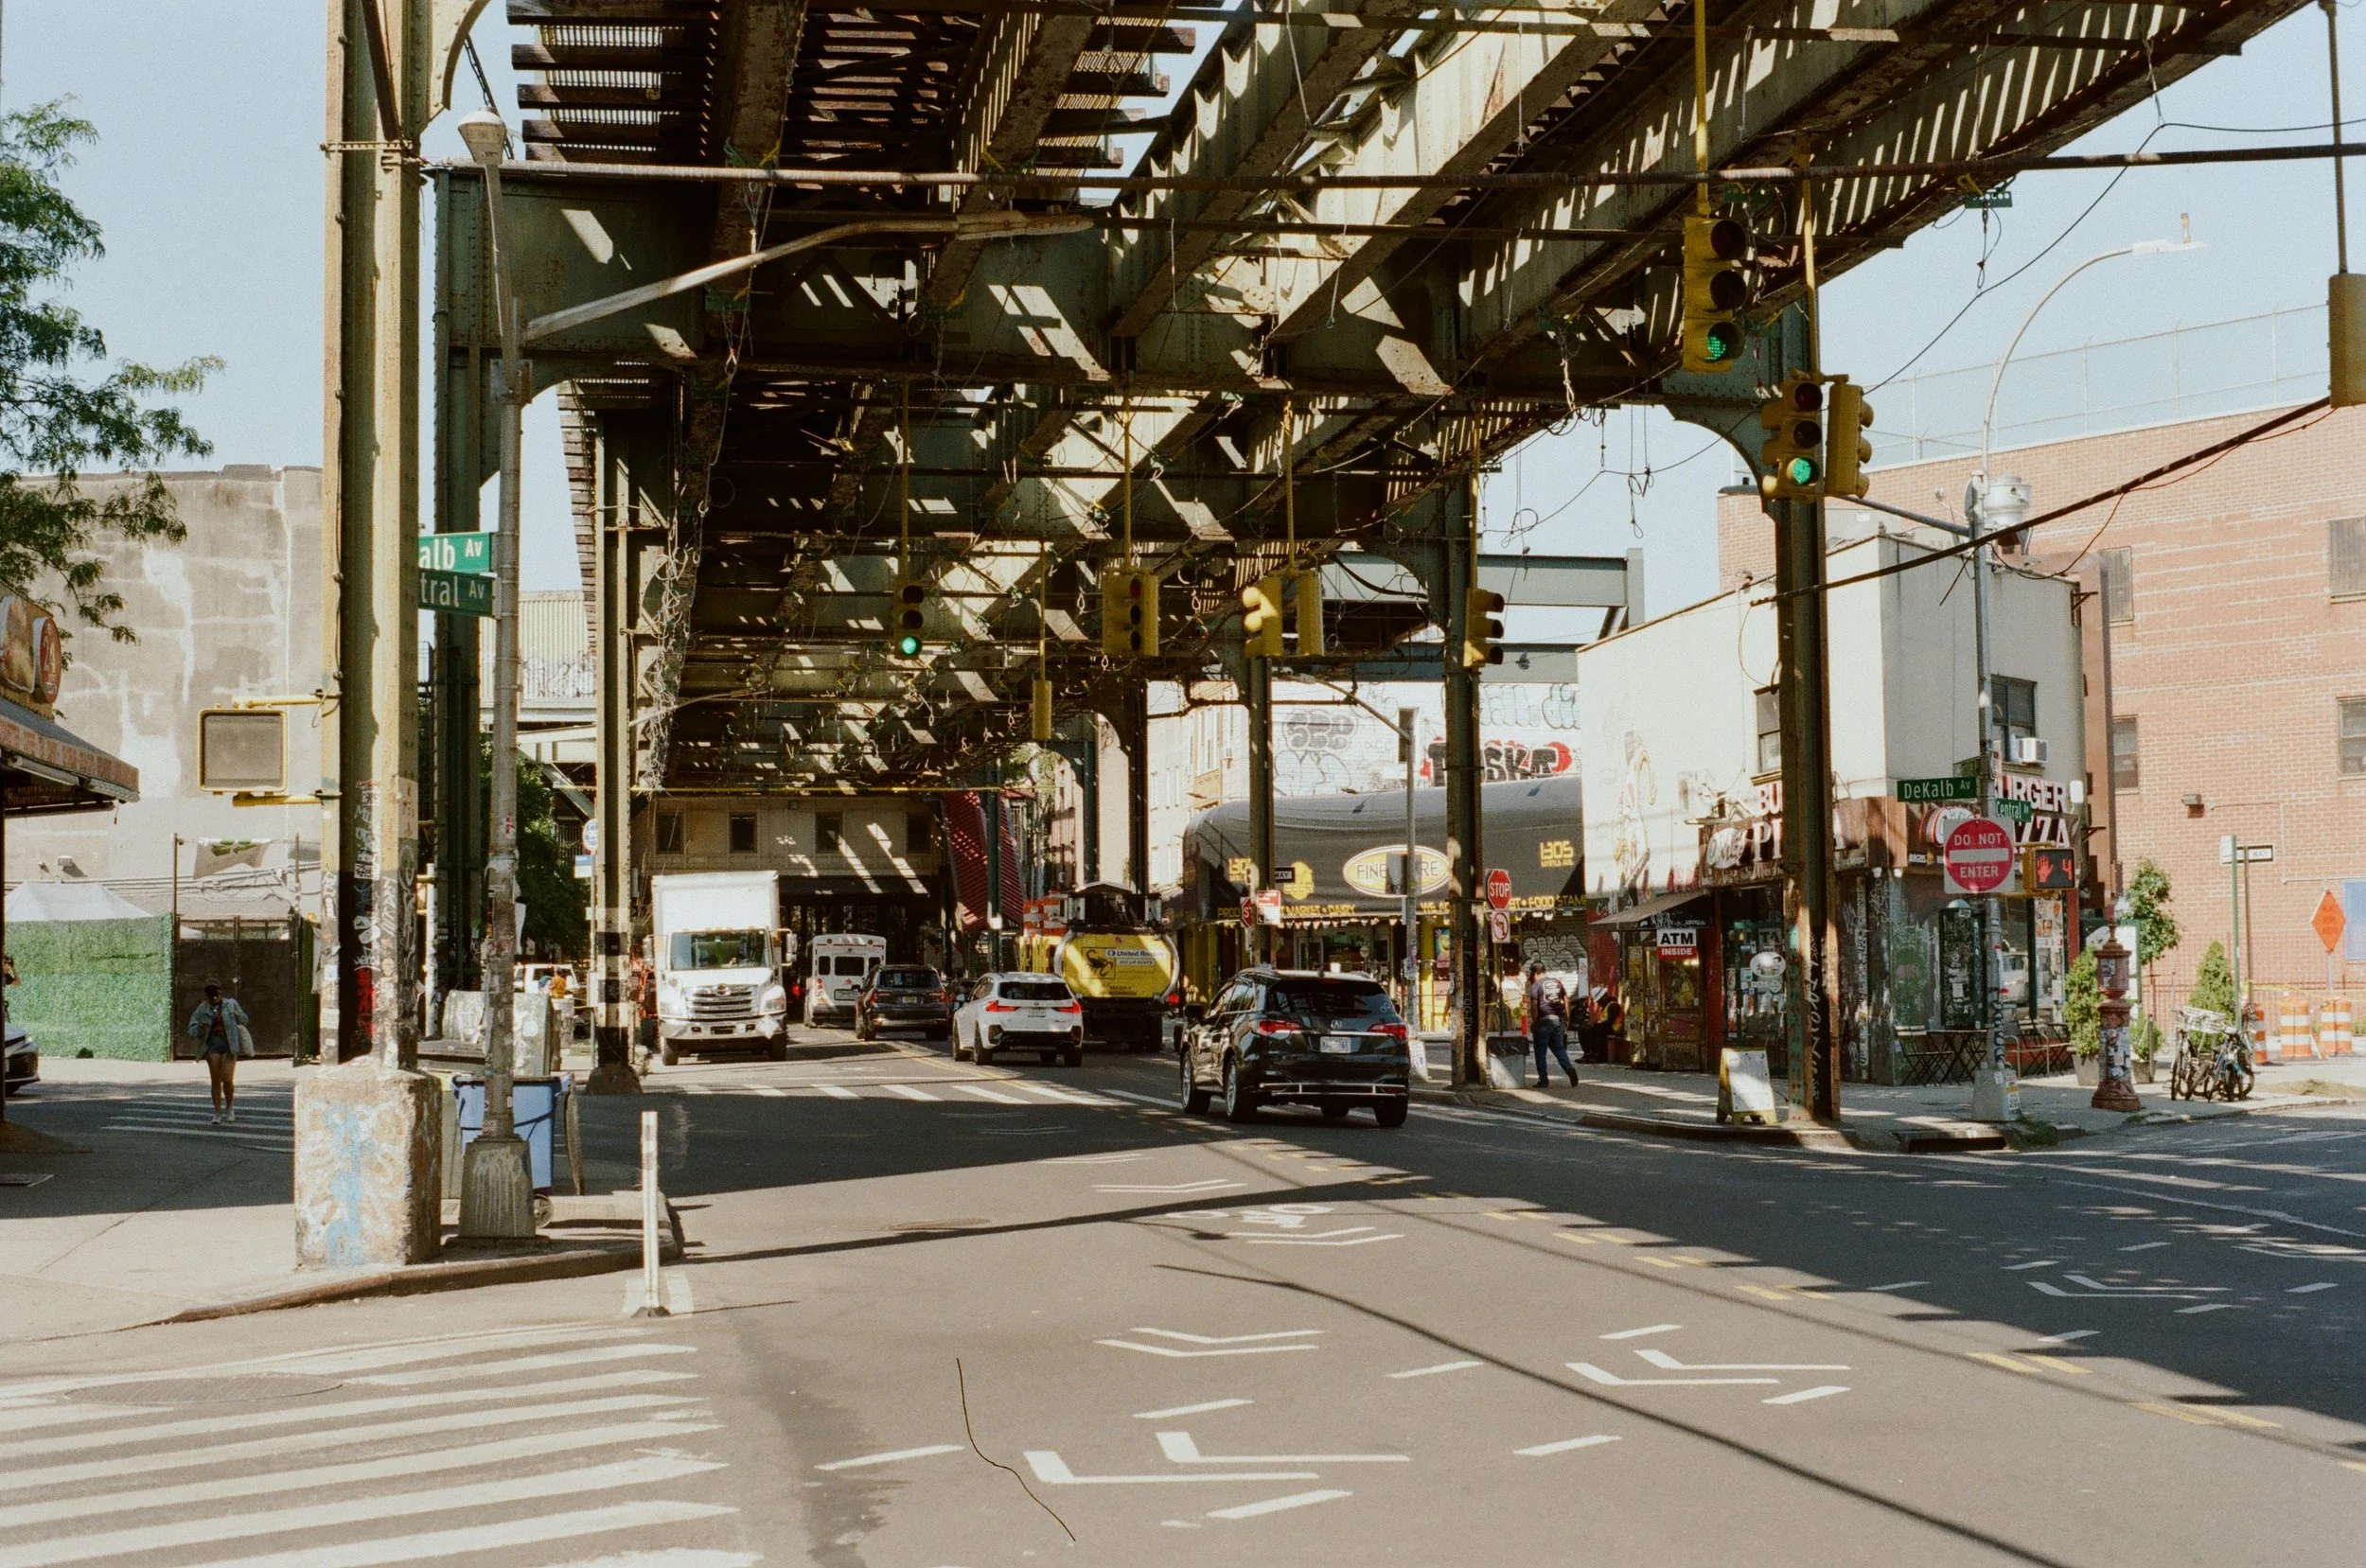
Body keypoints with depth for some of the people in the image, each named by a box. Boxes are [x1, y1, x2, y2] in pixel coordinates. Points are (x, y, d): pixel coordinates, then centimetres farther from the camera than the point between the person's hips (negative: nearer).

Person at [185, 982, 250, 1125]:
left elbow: (244, 1020, 17)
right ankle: (218, 1113, 9)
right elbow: (192, 1032, 5)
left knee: (227, 1080, -9)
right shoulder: (202, 1009, 6)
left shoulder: (231, 1004, 6)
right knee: (215, 1081, 0)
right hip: (212, 1045, 1)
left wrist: (238, 1016, -6)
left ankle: (229, 1108, 14)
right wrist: (199, 1027, -17)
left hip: (229, 1044, -1)